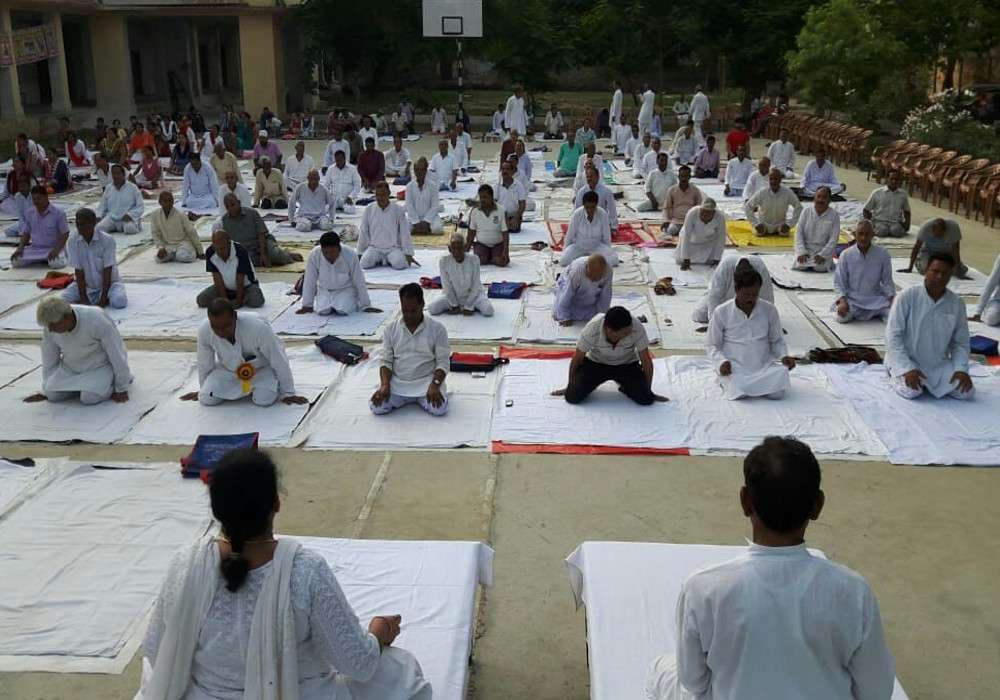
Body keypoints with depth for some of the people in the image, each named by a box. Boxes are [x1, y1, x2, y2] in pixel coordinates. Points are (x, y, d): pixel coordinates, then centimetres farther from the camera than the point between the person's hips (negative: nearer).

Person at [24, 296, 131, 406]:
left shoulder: (96, 320, -34)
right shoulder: (50, 326, -18)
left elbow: (117, 354, -24)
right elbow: (49, 359, -3)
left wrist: (121, 389, -18)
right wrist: (45, 392, 5)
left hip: (101, 365, -5)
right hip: (72, 367, 5)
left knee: (89, 398, -26)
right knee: (53, 395, -12)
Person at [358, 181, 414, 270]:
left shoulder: (398, 210, -4)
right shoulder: (369, 209, 0)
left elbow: (405, 233, -2)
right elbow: (364, 233, 6)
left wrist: (408, 255, -4)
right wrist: (360, 253, 7)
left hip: (393, 248, -1)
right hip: (374, 247, 1)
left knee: (399, 264, -31)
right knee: (364, 263, -27)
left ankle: (390, 260, 3)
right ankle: (378, 260, 5)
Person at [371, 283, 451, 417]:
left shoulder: (437, 329, -4)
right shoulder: (391, 328, 3)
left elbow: (443, 362, -6)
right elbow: (386, 361, 3)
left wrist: (435, 385, -22)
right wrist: (385, 385, -14)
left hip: (426, 382, -2)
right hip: (397, 383, 2)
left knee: (439, 408, -28)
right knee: (376, 407, -21)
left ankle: (420, 398, 8)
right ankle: (407, 398, 10)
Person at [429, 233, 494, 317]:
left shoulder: (474, 259, -20)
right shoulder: (443, 261, -17)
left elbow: (475, 286, -15)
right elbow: (447, 286, -10)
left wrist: (468, 307, -17)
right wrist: (454, 305, -11)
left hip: (472, 294, -1)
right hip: (452, 295, 1)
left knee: (488, 310, -28)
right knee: (432, 308, -22)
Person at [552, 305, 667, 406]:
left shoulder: (637, 328, -32)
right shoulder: (592, 329, -32)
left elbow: (646, 361, -16)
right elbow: (577, 359, -14)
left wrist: (648, 391, -6)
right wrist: (569, 387, -1)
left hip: (627, 365, 1)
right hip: (595, 363, -1)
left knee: (645, 399, -20)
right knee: (572, 396, -21)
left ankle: (625, 386, 13)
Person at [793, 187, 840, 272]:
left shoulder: (834, 215, -2)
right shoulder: (806, 211, 3)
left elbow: (834, 238, -6)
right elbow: (799, 233, -1)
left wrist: (822, 254, -18)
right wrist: (802, 252, -14)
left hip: (823, 251, -1)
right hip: (805, 249, 1)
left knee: (819, 268, -28)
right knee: (800, 266, -25)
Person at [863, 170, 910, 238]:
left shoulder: (903, 194, 14)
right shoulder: (876, 193, 5)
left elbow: (907, 211, 25)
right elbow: (866, 211, 9)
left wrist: (907, 223, 5)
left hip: (896, 222, 2)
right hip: (880, 221, -2)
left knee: (896, 231, -34)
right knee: (882, 231, -36)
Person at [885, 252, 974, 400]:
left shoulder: (957, 303, -3)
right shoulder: (907, 296, -15)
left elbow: (961, 342, 5)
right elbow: (893, 335, -15)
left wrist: (961, 369, -11)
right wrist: (908, 368, -22)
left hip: (939, 364, 4)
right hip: (907, 360, -4)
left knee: (966, 391, -12)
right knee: (912, 392, -28)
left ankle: (928, 382, 14)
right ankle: (897, 376, 7)